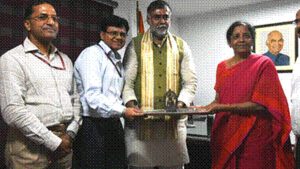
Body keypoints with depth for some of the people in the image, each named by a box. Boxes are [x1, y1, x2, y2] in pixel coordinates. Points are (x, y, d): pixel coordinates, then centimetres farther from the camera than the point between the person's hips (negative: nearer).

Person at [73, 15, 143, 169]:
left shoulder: (117, 60, 16)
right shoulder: (91, 54, -11)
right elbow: (92, 96, -21)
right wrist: (123, 111, -26)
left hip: (114, 123, 8)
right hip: (93, 125, -8)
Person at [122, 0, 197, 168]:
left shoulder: (181, 46, 9)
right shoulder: (135, 45, 5)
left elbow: (191, 82, 5)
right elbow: (127, 81, 0)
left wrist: (181, 103, -11)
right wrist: (130, 103, -17)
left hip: (173, 121, 2)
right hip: (141, 121, -1)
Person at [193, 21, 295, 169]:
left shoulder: (263, 64, -6)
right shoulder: (222, 67, 8)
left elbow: (260, 105, -13)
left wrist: (222, 107, -20)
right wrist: (204, 108, -6)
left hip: (253, 135, -4)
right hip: (225, 134, 4)